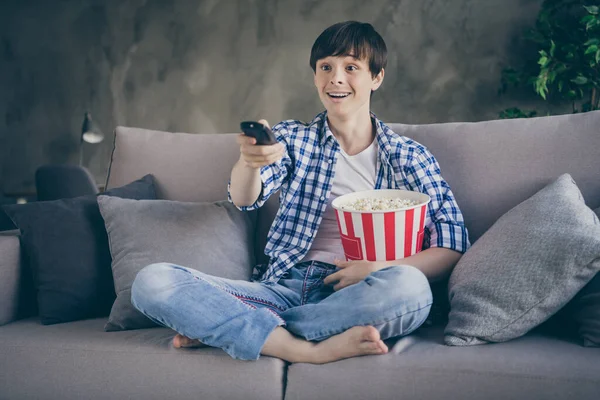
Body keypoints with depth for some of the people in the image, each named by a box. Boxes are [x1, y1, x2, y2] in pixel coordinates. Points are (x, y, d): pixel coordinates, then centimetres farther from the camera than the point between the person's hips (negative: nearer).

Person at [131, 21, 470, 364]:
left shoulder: (409, 156, 10)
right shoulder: (292, 138, 14)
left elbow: (454, 246, 2)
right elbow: (244, 199, -6)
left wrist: (377, 268, -15)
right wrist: (249, 160, -30)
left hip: (351, 296, 0)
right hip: (284, 287, 1)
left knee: (410, 287, -36)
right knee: (152, 281, -18)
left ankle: (217, 329, -22)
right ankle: (311, 351, -27)